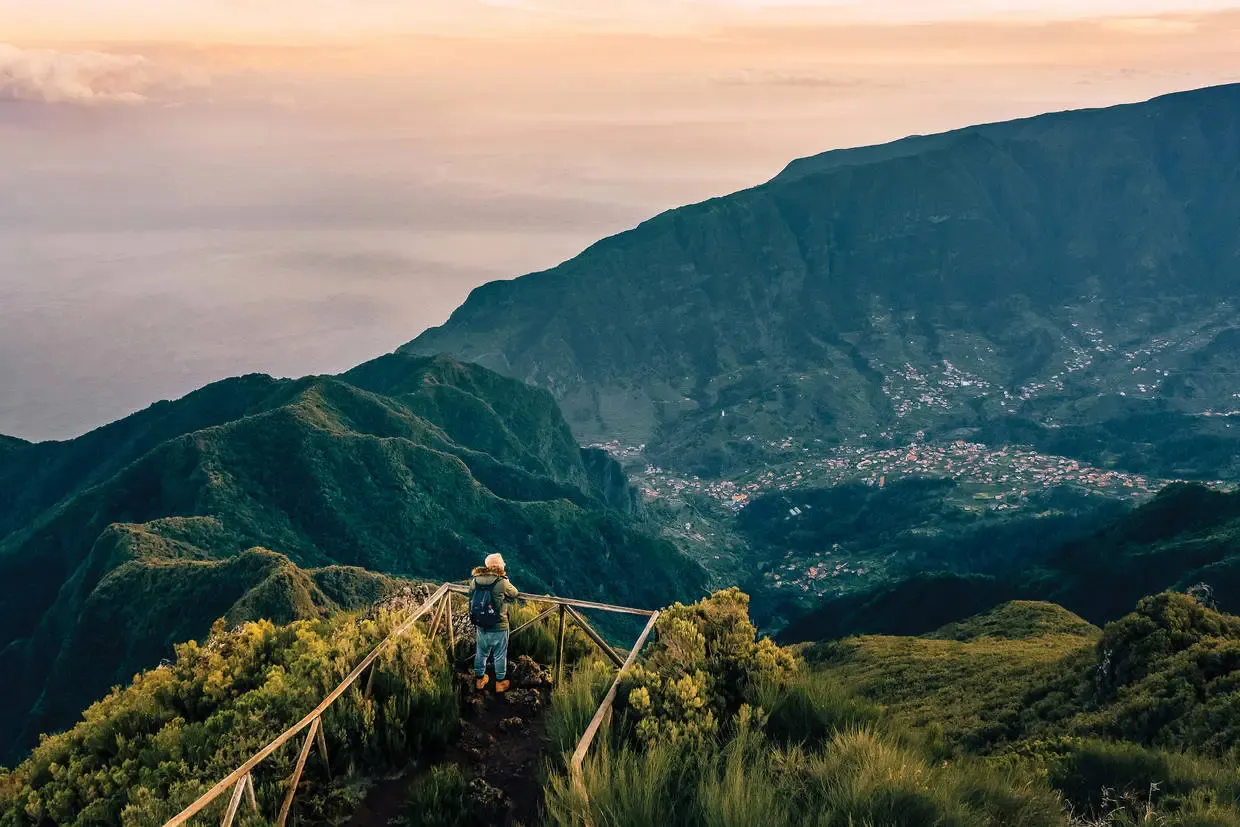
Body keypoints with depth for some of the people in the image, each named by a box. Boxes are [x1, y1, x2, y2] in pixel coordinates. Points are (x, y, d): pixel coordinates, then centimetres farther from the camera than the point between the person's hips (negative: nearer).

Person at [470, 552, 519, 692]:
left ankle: (479, 680, 38)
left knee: (481, 653, 22)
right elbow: (514, 594, -3)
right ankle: (500, 683, 26)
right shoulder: (502, 583, -21)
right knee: (500, 656, 13)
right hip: (498, 628, -5)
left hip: (481, 626, 5)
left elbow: (471, 601, 6)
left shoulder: (474, 581, -6)